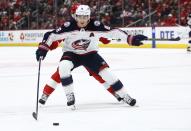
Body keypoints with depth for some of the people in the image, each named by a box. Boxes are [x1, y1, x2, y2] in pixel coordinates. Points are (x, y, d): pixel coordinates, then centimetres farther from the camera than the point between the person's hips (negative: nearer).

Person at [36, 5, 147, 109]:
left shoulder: (95, 26, -22)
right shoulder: (69, 26, -24)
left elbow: (113, 31, -21)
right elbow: (52, 35, -19)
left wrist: (130, 39, -27)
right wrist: (43, 48, -28)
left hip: (90, 54, 1)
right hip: (71, 53, -1)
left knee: (105, 71, -12)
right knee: (63, 67, -31)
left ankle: (125, 96, 2)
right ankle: (70, 96, -19)